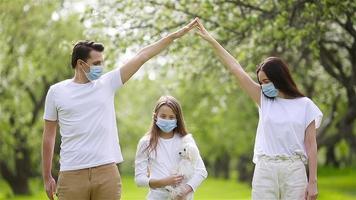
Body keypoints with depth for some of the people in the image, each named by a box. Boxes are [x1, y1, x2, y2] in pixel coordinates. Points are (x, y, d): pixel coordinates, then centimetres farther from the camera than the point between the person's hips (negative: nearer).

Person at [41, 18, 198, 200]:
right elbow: (49, 136, 8)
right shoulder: (56, 92, 4)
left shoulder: (107, 83, 8)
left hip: (107, 171, 2)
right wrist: (47, 178, 6)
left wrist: (175, 35, 2)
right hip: (72, 174, -2)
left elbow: (142, 56, 5)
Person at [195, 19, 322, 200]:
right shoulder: (264, 100, 11)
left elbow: (311, 145, 2)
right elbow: (236, 69, 9)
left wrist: (312, 182, -3)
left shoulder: (305, 105, 3)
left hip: (294, 171, -2)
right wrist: (211, 41, 8)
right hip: (265, 170, 2)